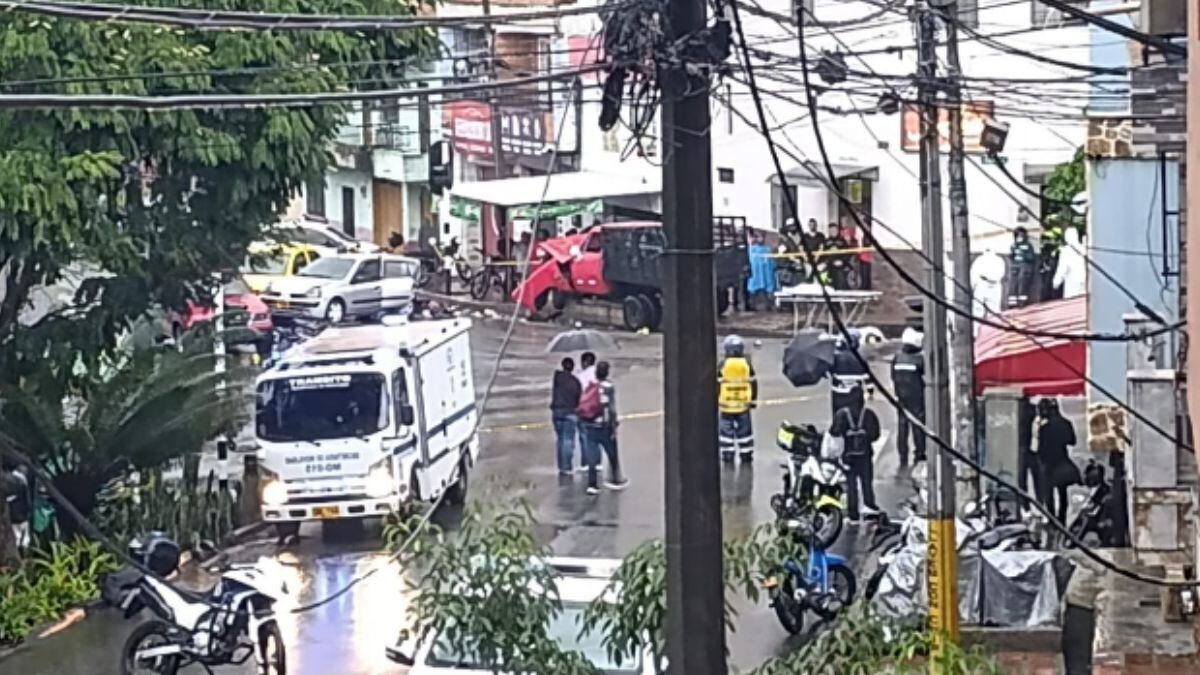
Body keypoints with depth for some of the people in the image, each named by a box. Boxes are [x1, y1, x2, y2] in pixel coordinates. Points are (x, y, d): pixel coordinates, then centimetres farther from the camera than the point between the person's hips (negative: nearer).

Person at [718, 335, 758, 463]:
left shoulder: (723, 365, -8)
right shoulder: (747, 364, -1)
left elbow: (717, 385, -5)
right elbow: (753, 384, 4)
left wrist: (715, 402, 4)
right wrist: (753, 400, 15)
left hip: (726, 406, -2)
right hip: (743, 405, 2)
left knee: (727, 433, 7)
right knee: (745, 432, 11)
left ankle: (727, 456, 7)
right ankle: (746, 455, 13)